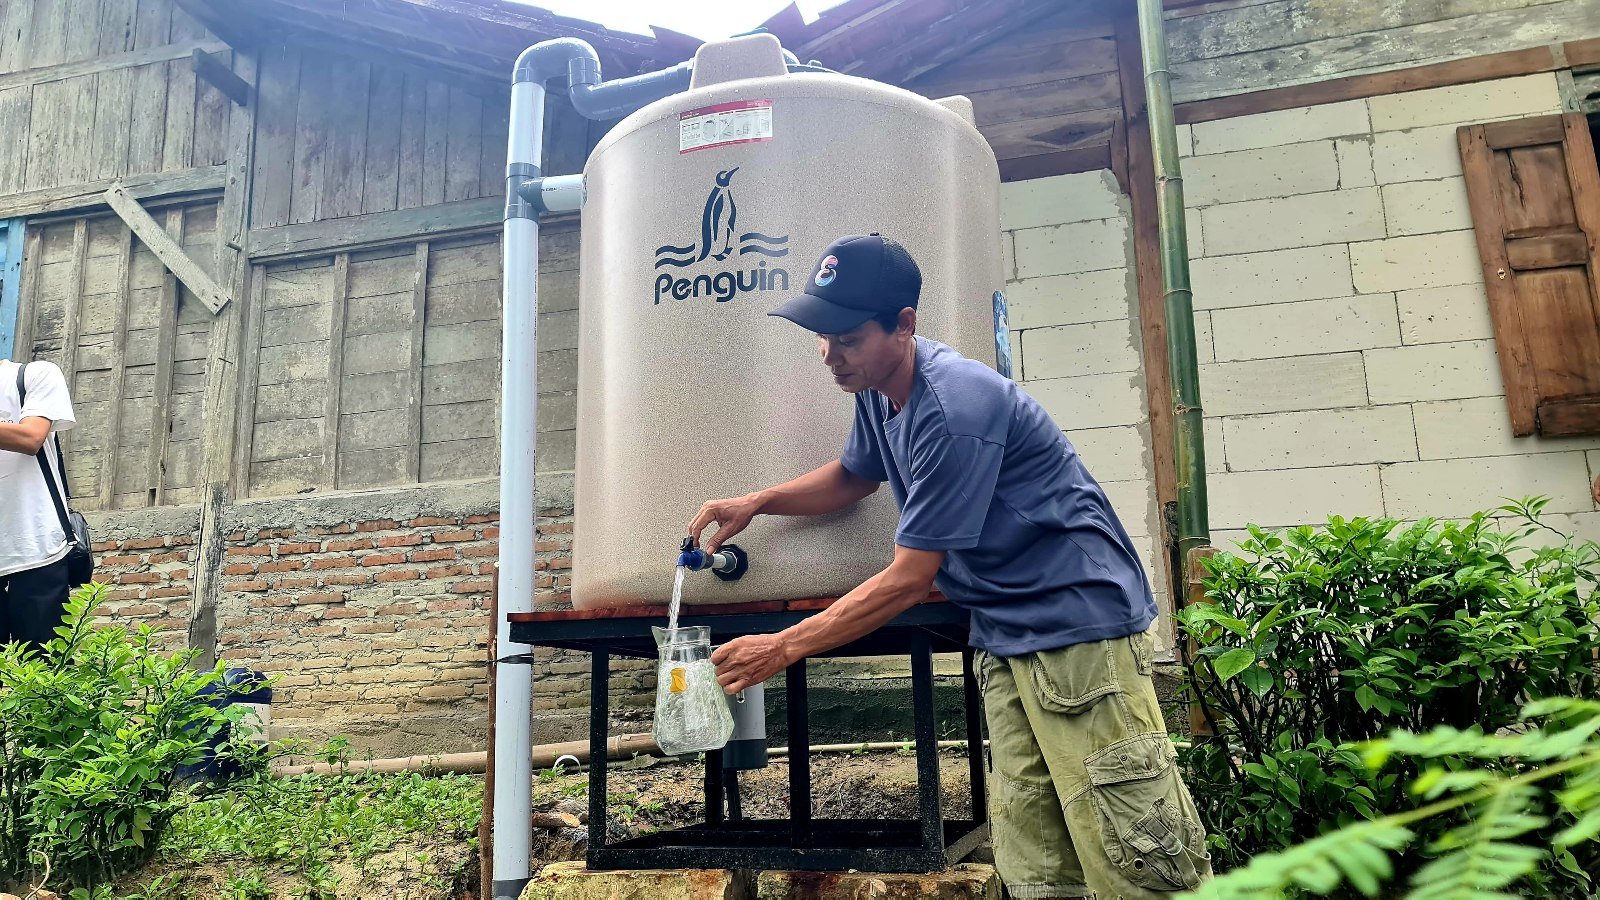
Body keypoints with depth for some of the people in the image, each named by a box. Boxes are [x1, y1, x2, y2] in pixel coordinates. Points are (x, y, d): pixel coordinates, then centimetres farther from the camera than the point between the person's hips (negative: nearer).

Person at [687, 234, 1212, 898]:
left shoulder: (953, 409, -23)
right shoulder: (879, 391, 6)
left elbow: (909, 581, -19)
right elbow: (853, 476, 27)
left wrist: (784, 647, -14)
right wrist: (756, 503, 11)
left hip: (1079, 624, -9)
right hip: (1004, 639, 9)